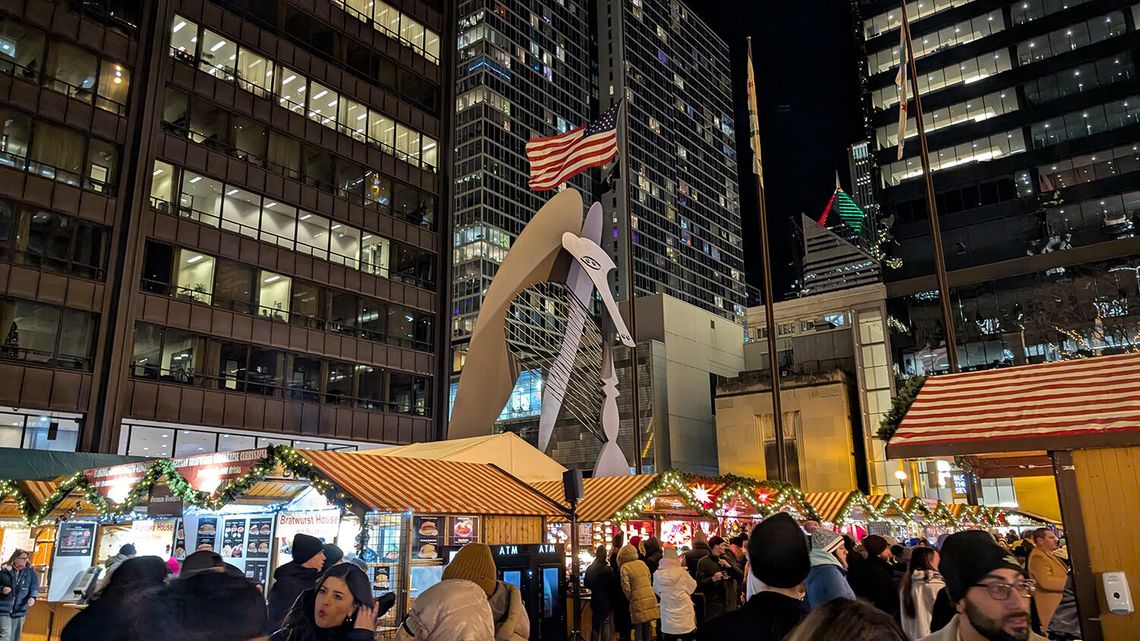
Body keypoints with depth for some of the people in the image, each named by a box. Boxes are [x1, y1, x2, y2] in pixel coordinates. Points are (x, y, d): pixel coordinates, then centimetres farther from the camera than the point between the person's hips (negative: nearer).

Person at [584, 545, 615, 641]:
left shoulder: (590, 569, -3)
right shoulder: (608, 570, -17)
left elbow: (586, 585, 8)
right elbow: (612, 586, -11)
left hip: (595, 600, 4)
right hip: (607, 600, -4)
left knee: (595, 624, 15)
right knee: (606, 625, 5)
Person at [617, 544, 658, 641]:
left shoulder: (624, 567, -8)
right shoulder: (642, 563, 8)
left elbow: (626, 587, -12)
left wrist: (630, 599, 5)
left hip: (638, 601, -5)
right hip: (650, 598, 5)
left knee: (638, 629, 6)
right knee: (648, 627, 14)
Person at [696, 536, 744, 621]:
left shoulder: (727, 559, 14)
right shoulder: (703, 562, -2)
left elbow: (741, 576, 7)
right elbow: (699, 583, -7)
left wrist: (729, 566, -8)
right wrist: (712, 579, -23)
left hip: (730, 603, 5)